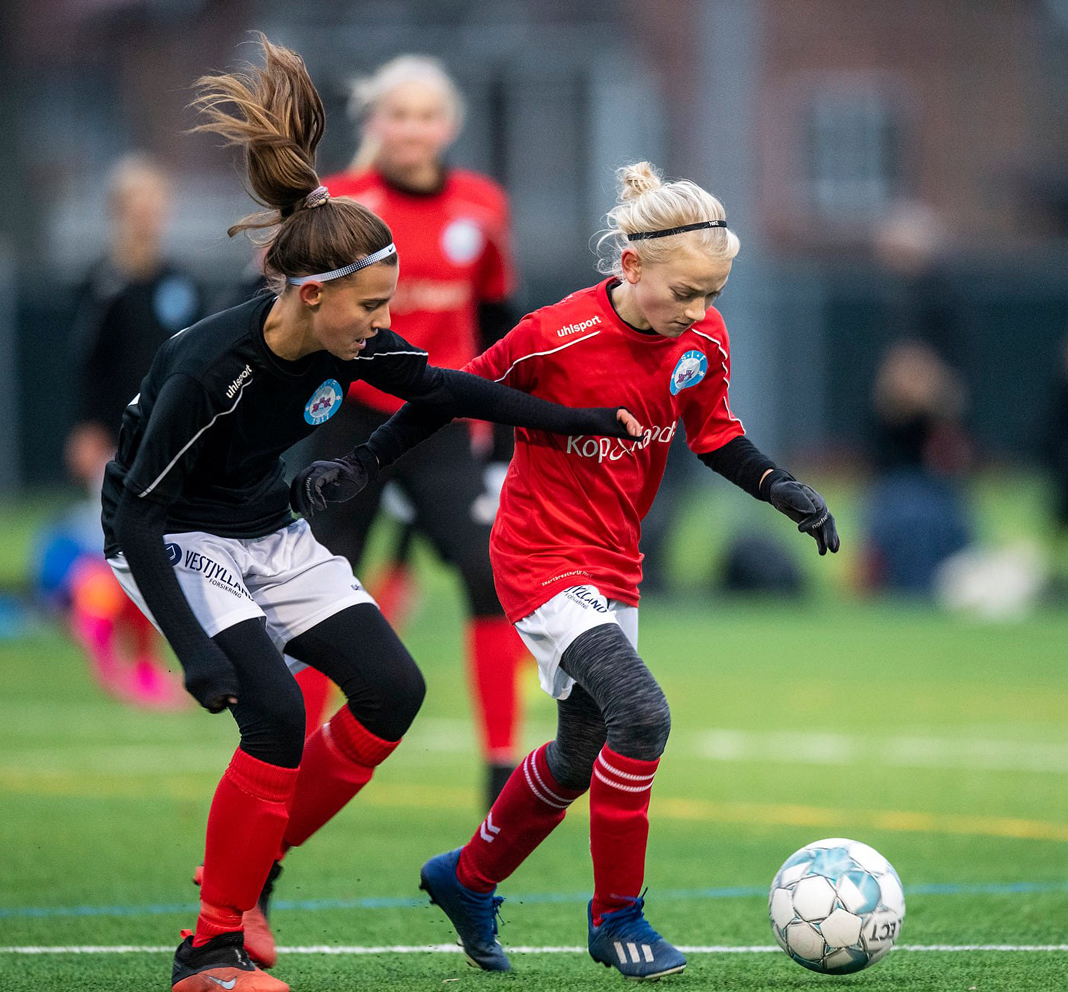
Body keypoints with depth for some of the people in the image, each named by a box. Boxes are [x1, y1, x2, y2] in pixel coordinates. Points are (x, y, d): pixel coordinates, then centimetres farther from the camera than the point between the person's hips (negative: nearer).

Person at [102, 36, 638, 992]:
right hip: (173, 546, -7)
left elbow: (443, 388, 6)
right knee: (276, 713, -23)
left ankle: (245, 870, 11)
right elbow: (137, 516, -28)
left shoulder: (345, 344, -13)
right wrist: (194, 651, -33)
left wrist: (582, 421, 6)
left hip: (268, 536, 7)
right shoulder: (211, 366, -32)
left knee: (392, 690, -4)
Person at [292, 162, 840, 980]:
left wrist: (783, 489, -6)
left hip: (616, 571, 7)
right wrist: (363, 464, -8)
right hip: (544, 564, -7)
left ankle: (468, 881, 42)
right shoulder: (556, 338, -24)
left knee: (583, 753, 18)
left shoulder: (703, 340, -7)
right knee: (640, 713, -24)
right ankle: (617, 916, -9)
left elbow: (714, 436, 9)